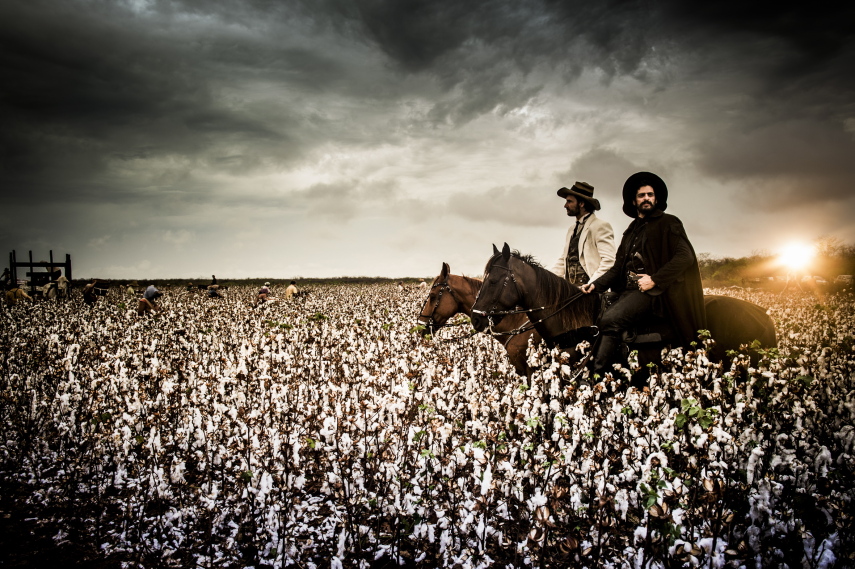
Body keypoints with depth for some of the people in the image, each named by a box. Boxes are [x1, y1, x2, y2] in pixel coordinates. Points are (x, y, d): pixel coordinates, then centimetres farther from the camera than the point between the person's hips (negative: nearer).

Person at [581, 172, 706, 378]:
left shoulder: (668, 223, 3)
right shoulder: (632, 230, 23)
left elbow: (685, 257, -9)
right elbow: (618, 267, 22)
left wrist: (655, 280, -17)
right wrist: (596, 284, 6)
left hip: (650, 291, -8)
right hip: (627, 290, 8)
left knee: (610, 320, -29)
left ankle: (597, 375, -28)